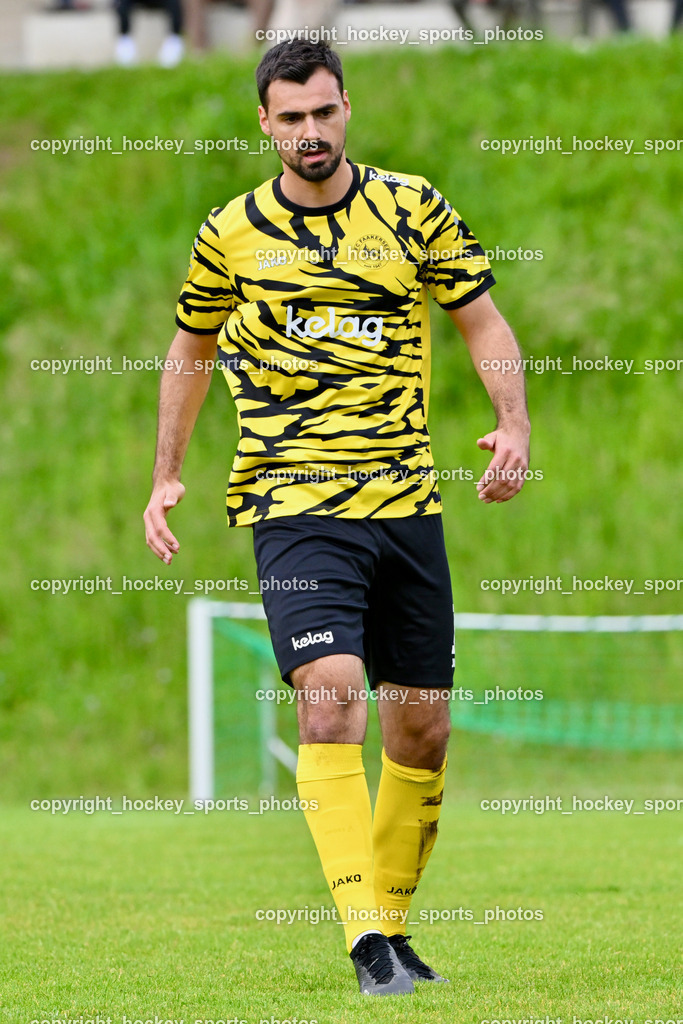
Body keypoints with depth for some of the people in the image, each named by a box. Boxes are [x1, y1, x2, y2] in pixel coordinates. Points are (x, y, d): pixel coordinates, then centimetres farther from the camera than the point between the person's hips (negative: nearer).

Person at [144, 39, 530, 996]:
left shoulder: (414, 208, 4)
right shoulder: (231, 233, 4)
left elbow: (483, 322, 9)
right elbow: (191, 351, 19)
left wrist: (514, 425, -8)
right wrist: (165, 476, 14)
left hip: (405, 497, 3)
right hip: (295, 508, -2)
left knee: (422, 725, 5)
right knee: (330, 694, -21)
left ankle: (391, 920, 24)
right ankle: (364, 936, -23)